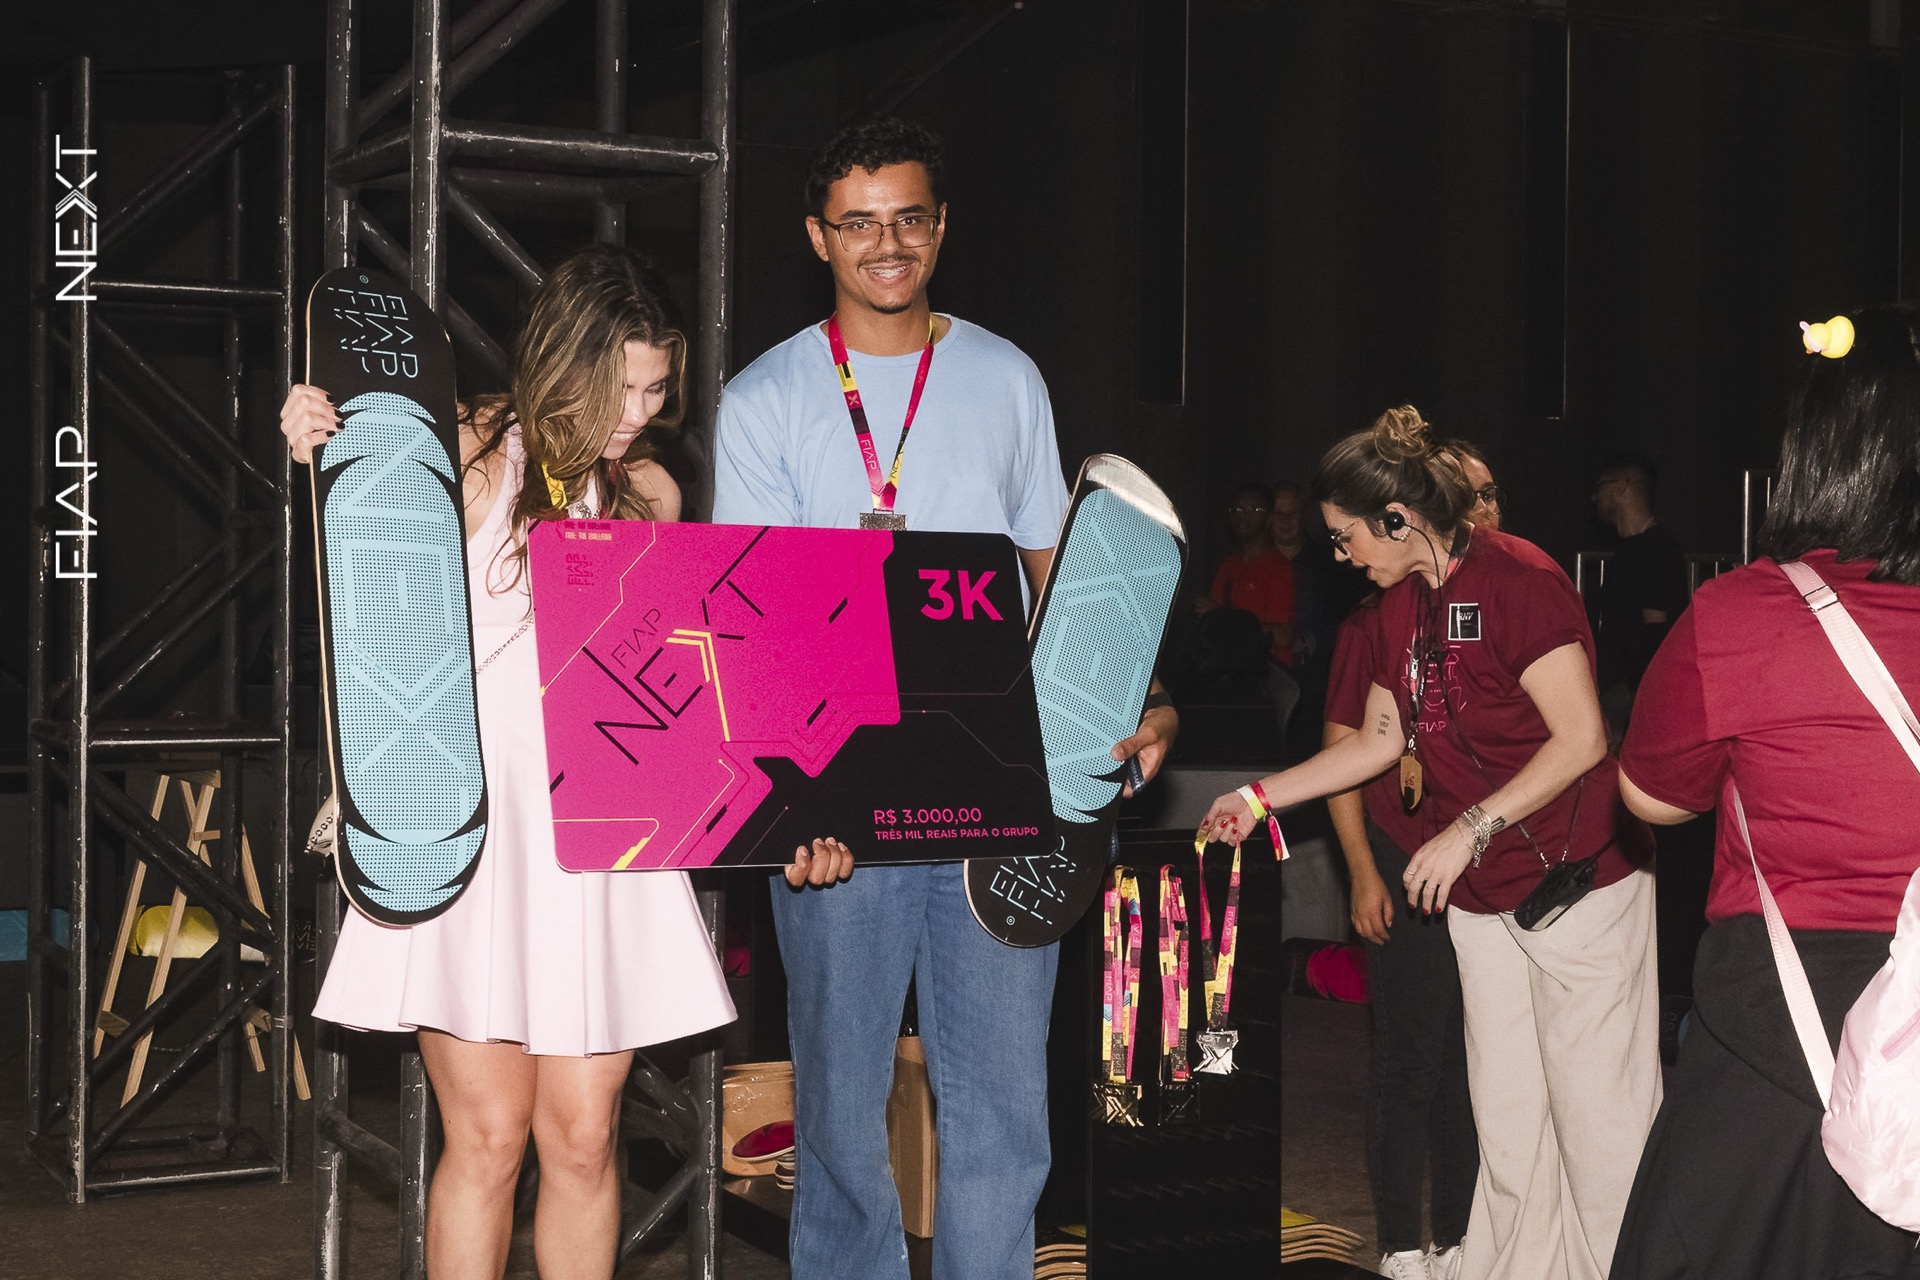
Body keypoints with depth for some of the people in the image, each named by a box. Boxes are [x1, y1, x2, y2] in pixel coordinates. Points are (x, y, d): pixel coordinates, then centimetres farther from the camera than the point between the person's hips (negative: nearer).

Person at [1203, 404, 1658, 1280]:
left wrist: (1467, 830, -19)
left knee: (1597, 1111, -4)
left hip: (1577, 879, -8)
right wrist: (1261, 797, 17)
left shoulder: (1517, 579, -16)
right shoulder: (1403, 604, 11)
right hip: (1482, 894, 8)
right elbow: (1379, 741, 20)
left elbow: (1581, 738, -19)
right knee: (1506, 1118, 10)